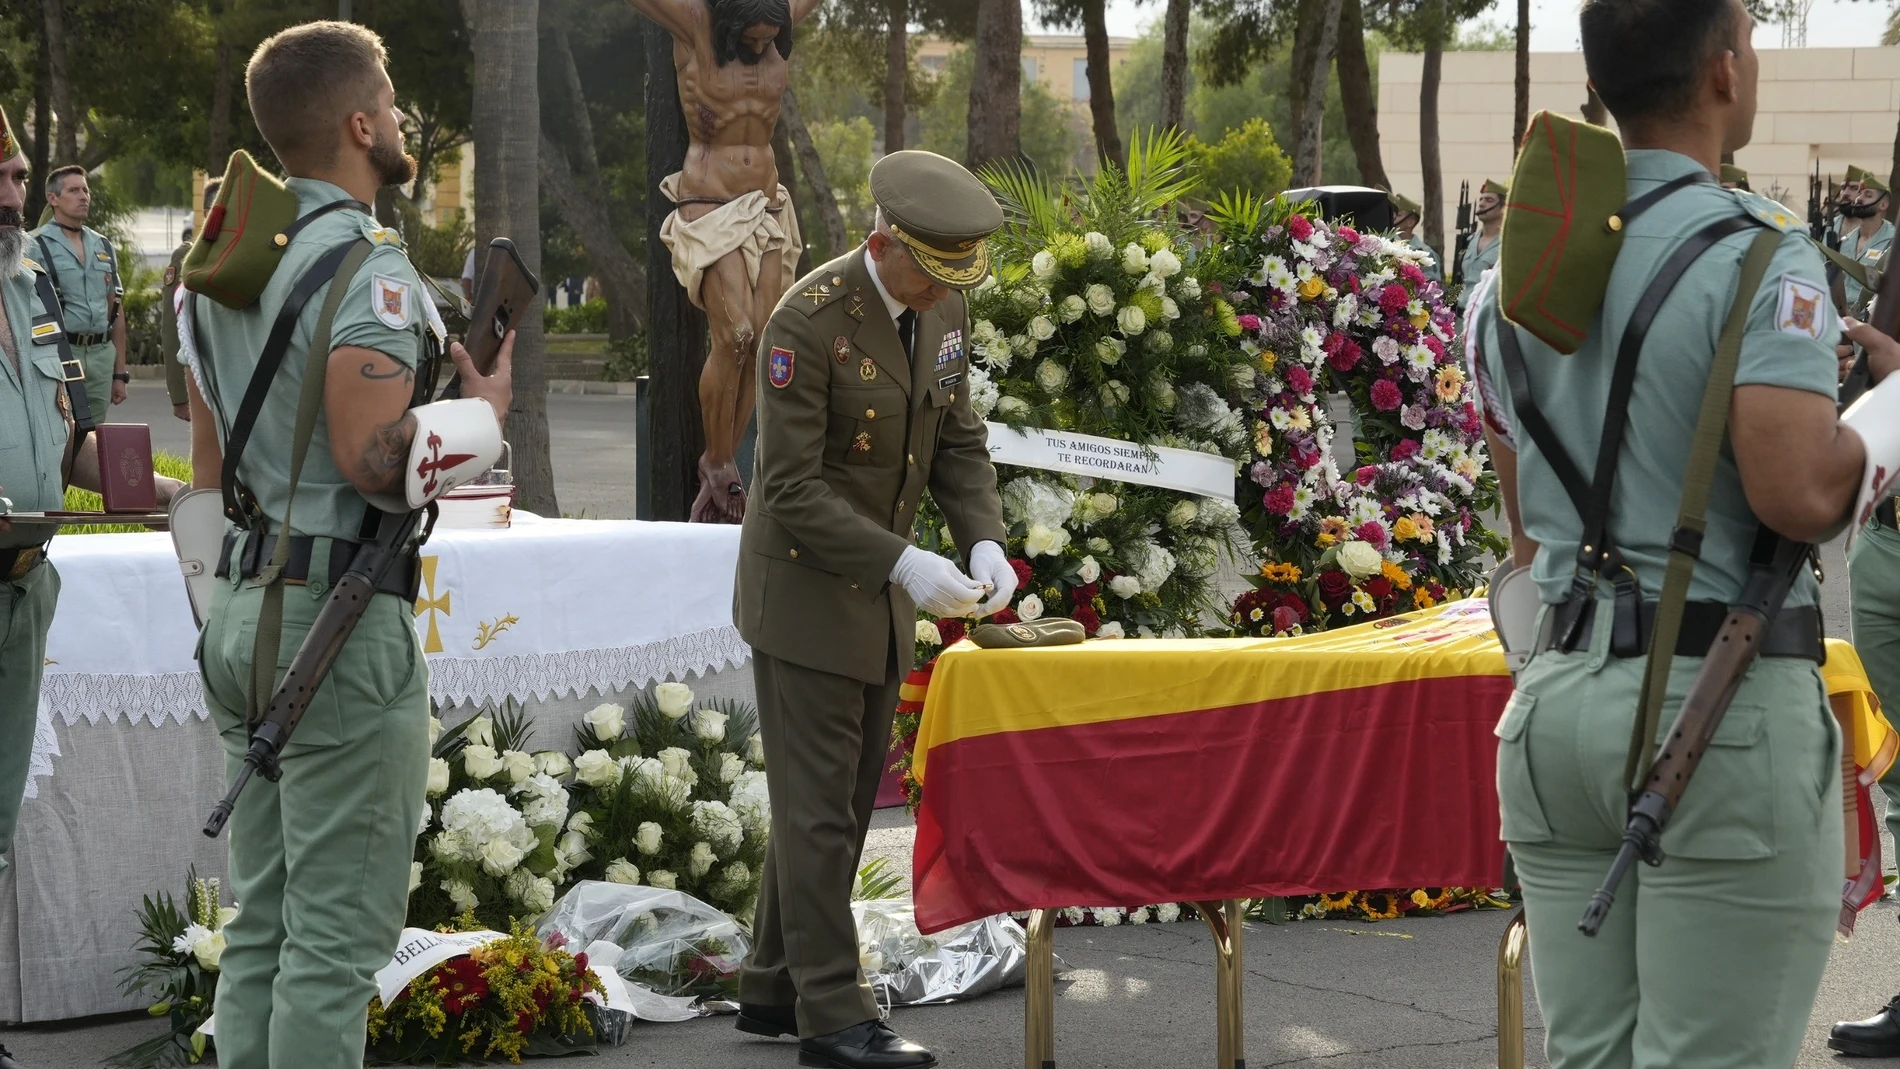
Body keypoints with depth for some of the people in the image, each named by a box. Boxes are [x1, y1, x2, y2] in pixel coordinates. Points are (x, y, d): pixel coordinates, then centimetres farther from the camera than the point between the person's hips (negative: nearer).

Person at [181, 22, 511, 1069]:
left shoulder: (221, 265, 14)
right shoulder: (366, 264, -14)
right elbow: (373, 459, -24)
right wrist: (483, 408, -7)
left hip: (241, 607, 9)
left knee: (263, 919, 13)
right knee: (339, 927, -5)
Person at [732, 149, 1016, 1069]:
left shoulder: (945, 309, 0)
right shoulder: (809, 322, -23)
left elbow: (958, 441, 8)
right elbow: (793, 488, -22)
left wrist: (984, 541, -9)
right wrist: (903, 564, -28)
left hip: (878, 592, 8)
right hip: (807, 589, -8)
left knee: (843, 801, 13)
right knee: (818, 807, -3)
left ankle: (773, 991, 24)